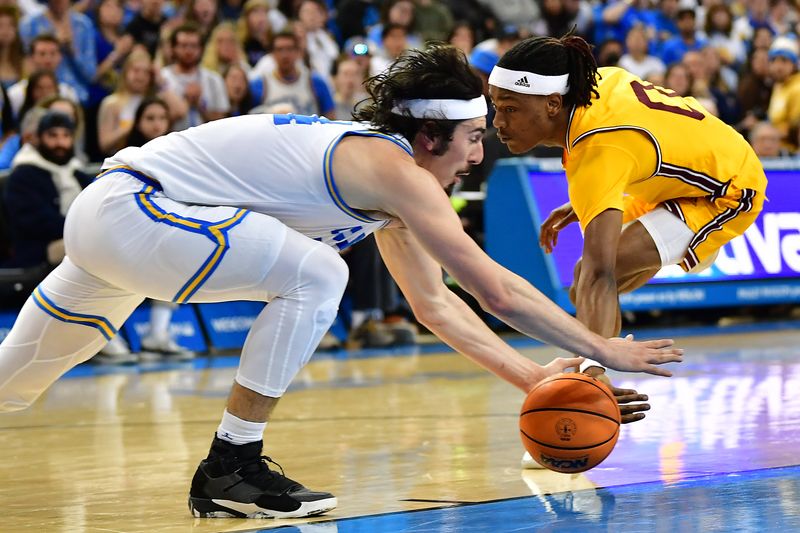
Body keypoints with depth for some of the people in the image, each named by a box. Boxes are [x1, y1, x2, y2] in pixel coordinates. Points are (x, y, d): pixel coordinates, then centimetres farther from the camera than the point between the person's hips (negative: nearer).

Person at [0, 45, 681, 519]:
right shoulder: (392, 166, -18)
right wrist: (602, 349, -13)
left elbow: (434, 302, 17)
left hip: (106, 218, 10)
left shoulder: (386, 169, 11)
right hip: (126, 210, -10)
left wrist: (529, 376, 11)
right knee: (313, 278, -21)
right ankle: (229, 470, -13)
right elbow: (497, 291, -20)